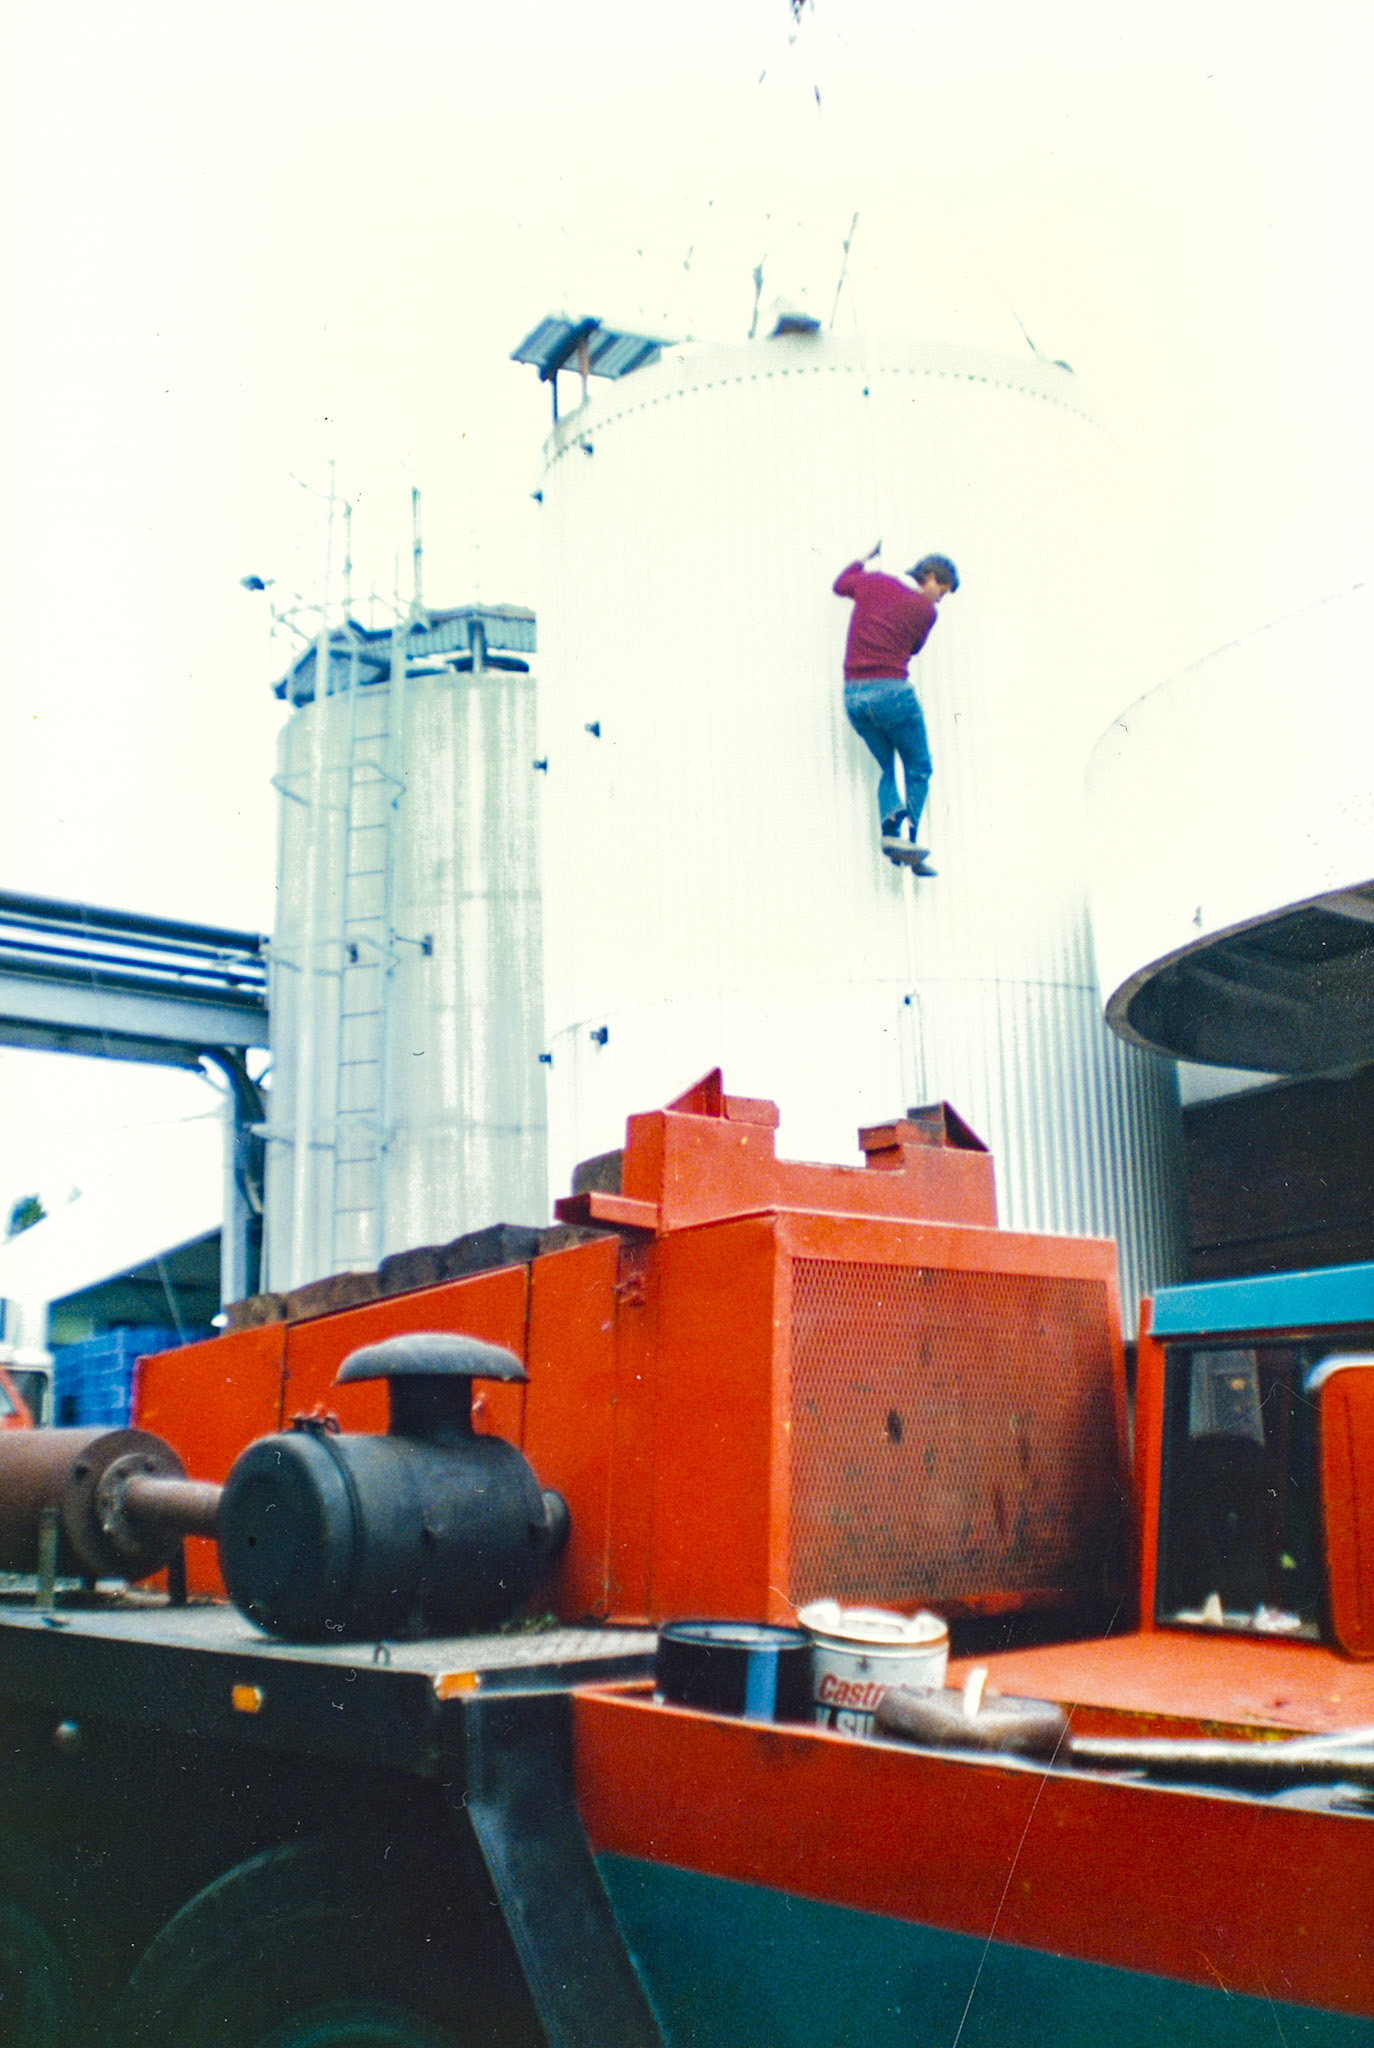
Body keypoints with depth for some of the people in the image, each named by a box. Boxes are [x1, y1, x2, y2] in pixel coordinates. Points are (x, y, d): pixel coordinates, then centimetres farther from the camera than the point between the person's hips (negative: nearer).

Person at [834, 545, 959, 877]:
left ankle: (889, 827, -6)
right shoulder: (925, 609, -1)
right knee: (918, 770, 10)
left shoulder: (873, 581, 8)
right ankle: (911, 839, -1)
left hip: (853, 694, 5)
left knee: (887, 768, 18)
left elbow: (840, 584, 29)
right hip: (892, 692, -5)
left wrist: (865, 557, 41)